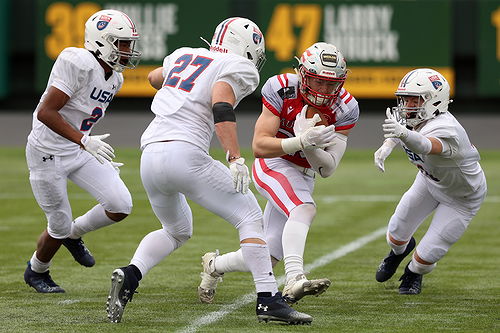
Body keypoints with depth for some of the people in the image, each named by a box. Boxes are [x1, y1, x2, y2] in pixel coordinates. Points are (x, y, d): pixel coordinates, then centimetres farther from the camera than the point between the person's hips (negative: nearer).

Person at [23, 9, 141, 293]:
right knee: (60, 227, 5)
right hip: (48, 153, -7)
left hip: (80, 151, 7)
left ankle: (74, 234, 21)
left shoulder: (114, 78, 4)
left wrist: (100, 158, 17)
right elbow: (45, 112, -28)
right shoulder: (79, 64, -24)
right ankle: (36, 272, 36)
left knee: (121, 206, -8)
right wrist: (84, 140, -34)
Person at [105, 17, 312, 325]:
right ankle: (268, 299, -6)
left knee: (176, 231, 27)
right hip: (185, 153, -7)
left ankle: (130, 275, 2)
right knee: (250, 217, 4)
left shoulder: (185, 55, 23)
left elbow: (154, 78, 43)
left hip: (150, 156, 7)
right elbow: (221, 105, -15)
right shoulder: (239, 68, 4)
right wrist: (236, 158, -22)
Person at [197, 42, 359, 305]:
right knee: (304, 210, -35)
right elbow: (259, 146, -24)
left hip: (303, 178, 5)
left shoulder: (345, 109, -12)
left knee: (268, 258, 8)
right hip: (273, 165, -5)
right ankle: (294, 281, -48)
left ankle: (214, 265, 35)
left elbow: (327, 169, -13)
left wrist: (310, 146, -33)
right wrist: (301, 142, -39)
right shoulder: (282, 89, -20)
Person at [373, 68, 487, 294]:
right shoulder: (413, 118, -22)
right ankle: (399, 250, 50)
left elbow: (425, 146, -67)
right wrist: (387, 146, -21)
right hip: (430, 180, 6)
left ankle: (414, 272, 32)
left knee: (428, 254, -5)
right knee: (397, 232, 11)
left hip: (462, 197, -6)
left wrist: (404, 134, -89)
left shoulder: (446, 130, -45)